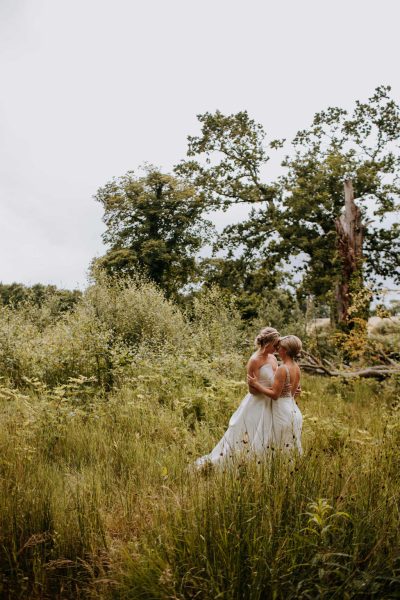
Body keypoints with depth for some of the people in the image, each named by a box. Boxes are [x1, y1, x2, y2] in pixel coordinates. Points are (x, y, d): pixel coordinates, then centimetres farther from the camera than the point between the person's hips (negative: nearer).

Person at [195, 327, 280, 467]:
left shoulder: (273, 358, 7)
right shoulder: (254, 360, -17)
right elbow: (253, 389, -19)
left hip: (268, 406, 7)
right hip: (255, 405, -7)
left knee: (263, 440, 13)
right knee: (247, 439, 0)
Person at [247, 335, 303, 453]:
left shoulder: (282, 369, -21)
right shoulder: (296, 368, 5)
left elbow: (275, 394, -19)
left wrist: (256, 384, -14)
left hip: (282, 411, -9)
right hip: (293, 410, 9)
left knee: (283, 447, 2)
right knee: (292, 446, 16)